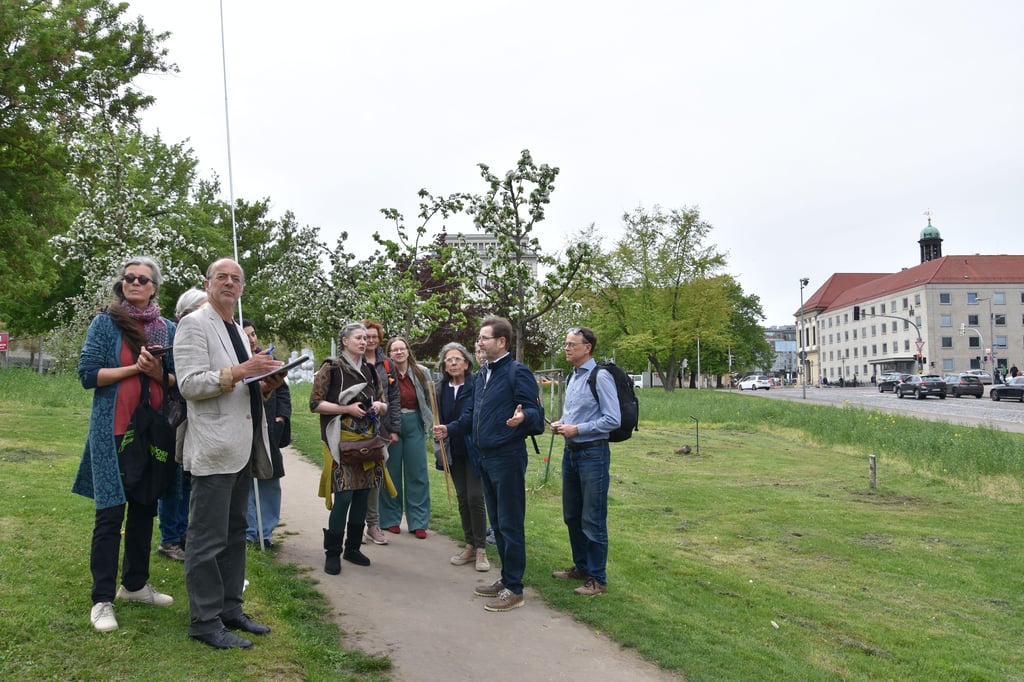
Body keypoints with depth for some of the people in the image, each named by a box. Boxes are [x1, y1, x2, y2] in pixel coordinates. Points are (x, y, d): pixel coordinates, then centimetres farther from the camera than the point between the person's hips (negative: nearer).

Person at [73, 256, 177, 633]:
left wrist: (157, 373, -12)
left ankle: (135, 584, 27)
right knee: (110, 512, -3)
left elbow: (179, 381, 7)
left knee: (144, 508, 12)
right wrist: (134, 368, -17)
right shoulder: (105, 322, -2)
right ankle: (102, 600, 6)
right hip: (114, 429, -4)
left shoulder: (167, 329, 7)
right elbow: (88, 374, -9)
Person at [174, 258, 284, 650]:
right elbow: (189, 383, -14)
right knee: (209, 539, -3)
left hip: (242, 447, 9)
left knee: (235, 533, 14)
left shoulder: (238, 330, 20)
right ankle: (205, 621, 6)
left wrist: (266, 384, 5)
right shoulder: (194, 324, -5)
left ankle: (230, 609, 23)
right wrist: (238, 372, -22)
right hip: (214, 447, -9)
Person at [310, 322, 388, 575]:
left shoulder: (370, 370, 13)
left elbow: (384, 404, 20)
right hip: (342, 442, -6)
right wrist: (346, 408, -17)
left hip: (368, 441, 6)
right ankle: (332, 553, 3)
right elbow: (315, 403, -8)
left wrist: (379, 406, -4)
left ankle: (353, 547, 21)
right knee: (343, 497, -10)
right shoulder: (331, 368, -3)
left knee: (362, 495, 8)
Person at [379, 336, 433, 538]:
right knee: (391, 472, 8)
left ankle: (418, 522, 13)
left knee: (417, 473, 4)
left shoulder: (421, 372, 0)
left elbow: (430, 398, 9)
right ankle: (391, 519, 21)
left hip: (414, 424, 2)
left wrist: (429, 421, 3)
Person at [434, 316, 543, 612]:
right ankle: (506, 578, 28)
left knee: (510, 524, -1)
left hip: (508, 458, -9)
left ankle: (514, 589, 8)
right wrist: (449, 429, 13)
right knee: (497, 522, 16)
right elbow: (472, 413, 22)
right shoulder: (482, 375, 13)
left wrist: (523, 416, -39)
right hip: (485, 457, 9)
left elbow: (535, 412, -18)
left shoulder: (518, 373, -13)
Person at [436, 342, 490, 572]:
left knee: (475, 497, -6)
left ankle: (481, 549, 6)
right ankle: (470, 546, 22)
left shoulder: (476, 386, -10)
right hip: (453, 452, 5)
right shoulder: (441, 389, 5)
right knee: (462, 498, 11)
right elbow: (439, 418, 10)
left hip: (474, 450, -5)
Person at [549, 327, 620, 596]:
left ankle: (597, 579, 13)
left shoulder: (600, 377, -15)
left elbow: (613, 420, -19)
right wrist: (561, 424, 3)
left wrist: (577, 429, -18)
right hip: (571, 452, 9)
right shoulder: (572, 377, 12)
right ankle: (581, 566, 35)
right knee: (572, 516, 18)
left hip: (593, 453, -9)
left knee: (593, 521, 0)